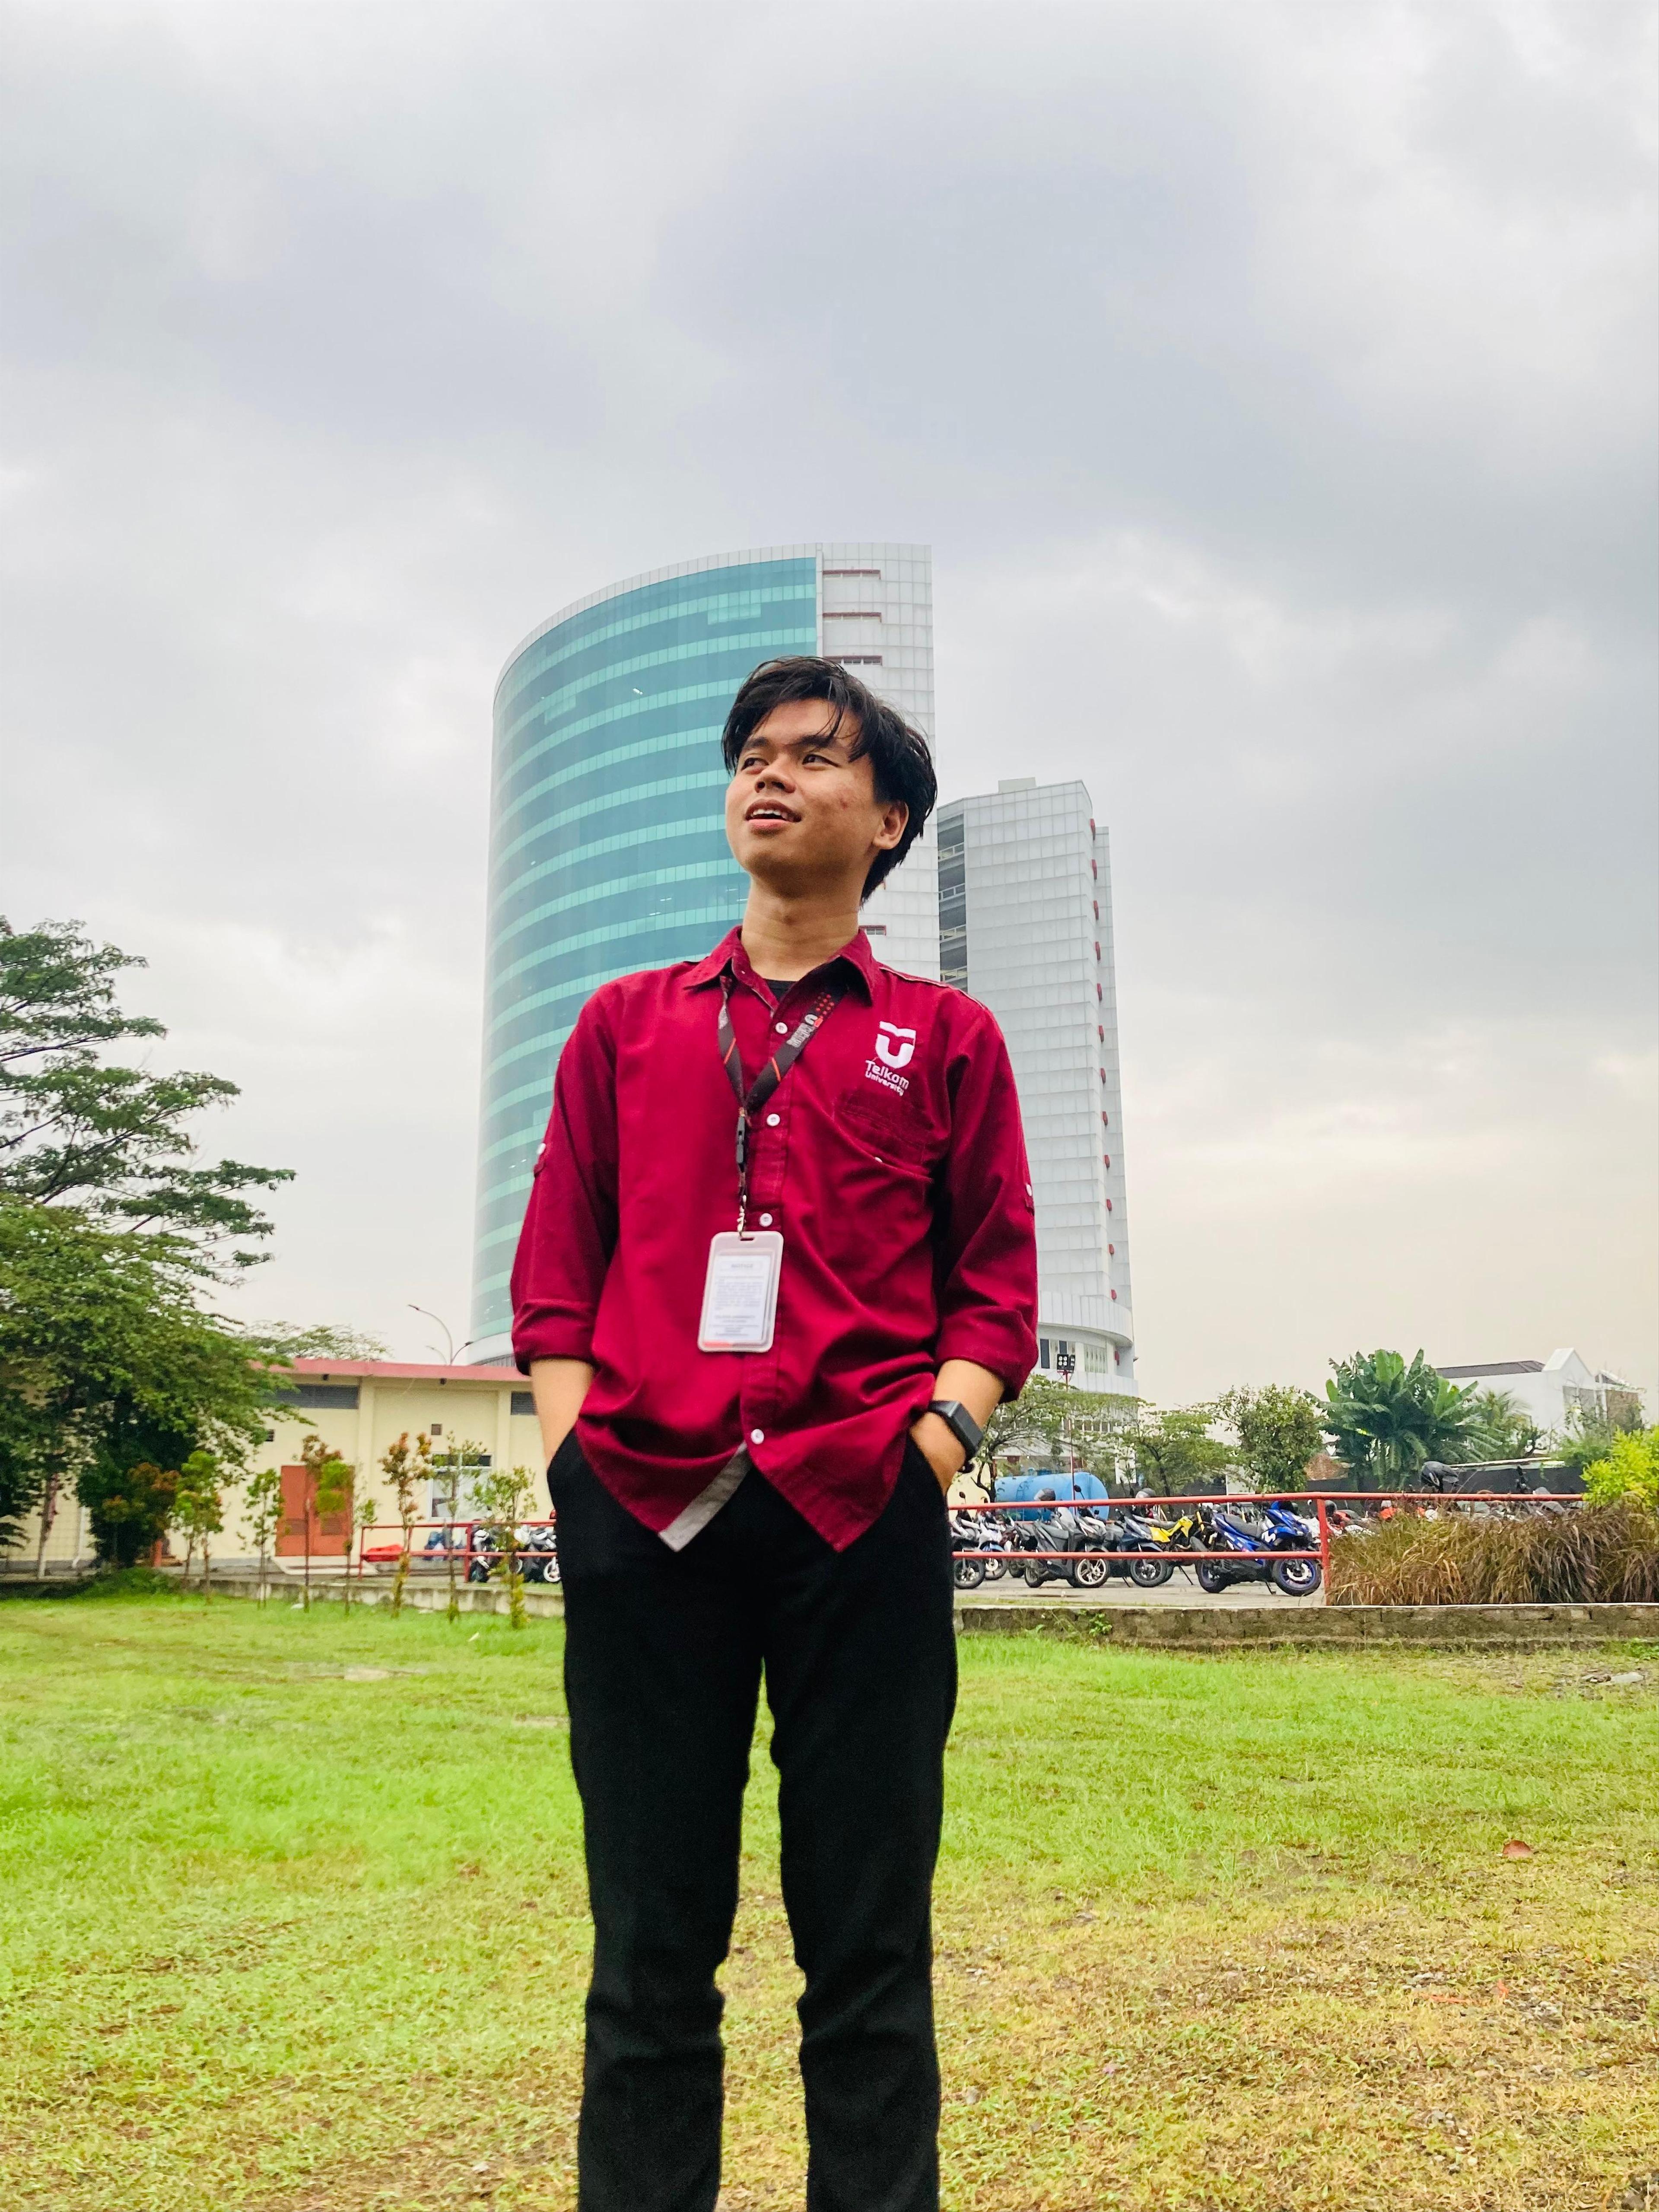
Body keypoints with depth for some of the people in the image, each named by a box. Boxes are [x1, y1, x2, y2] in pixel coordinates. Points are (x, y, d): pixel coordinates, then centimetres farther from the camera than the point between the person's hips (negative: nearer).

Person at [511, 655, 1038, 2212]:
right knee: (651, 1947, 6)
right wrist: (576, 1449, 1)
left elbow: (997, 1287, 9)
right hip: (643, 1510, 2)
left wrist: (934, 1442, -6)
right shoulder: (626, 1023, 18)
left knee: (867, 1943, 5)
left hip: (858, 1511, -1)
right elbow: (555, 1269, 14)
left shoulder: (945, 1038, 14)